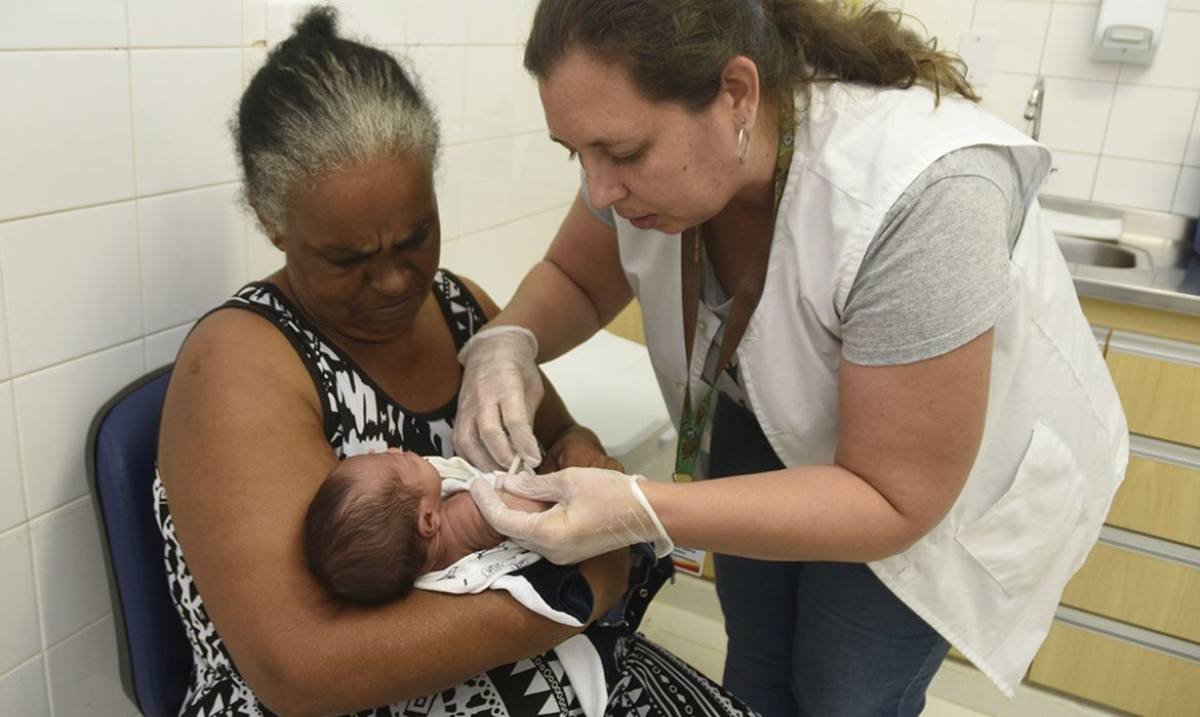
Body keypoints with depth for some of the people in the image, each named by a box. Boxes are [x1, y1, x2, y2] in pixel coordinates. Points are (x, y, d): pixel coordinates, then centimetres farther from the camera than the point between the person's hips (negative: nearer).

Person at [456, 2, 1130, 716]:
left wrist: (640, 513, -42)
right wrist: (508, 342, -26)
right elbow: (574, 280, -3)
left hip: (947, 474, -4)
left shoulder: (919, 196, -40)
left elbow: (892, 499, -32)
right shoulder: (650, 142, -22)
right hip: (771, 418, 5)